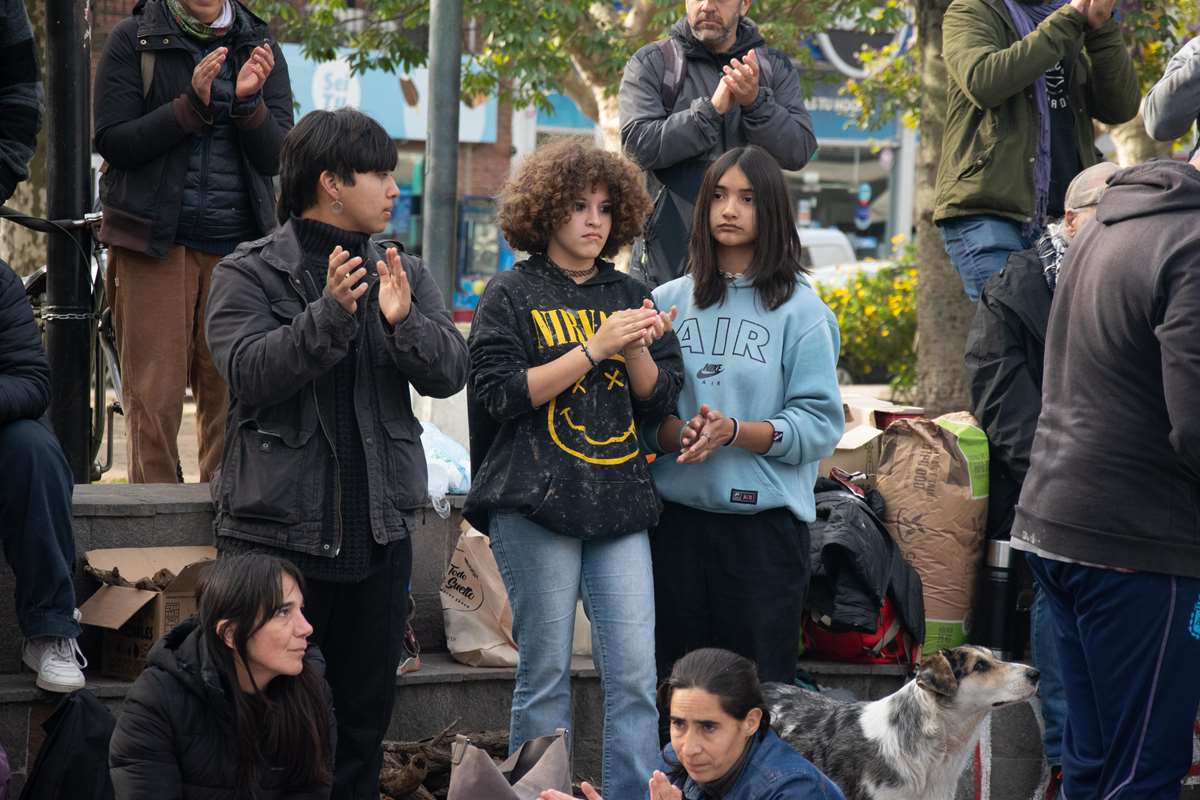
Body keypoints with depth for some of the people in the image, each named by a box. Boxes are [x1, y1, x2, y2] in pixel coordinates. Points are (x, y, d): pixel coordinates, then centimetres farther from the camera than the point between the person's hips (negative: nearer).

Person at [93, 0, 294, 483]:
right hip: (154, 241, -2)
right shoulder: (133, 40, 2)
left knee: (229, 391, 1)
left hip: (237, 244, 2)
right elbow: (112, 141, -7)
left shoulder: (260, 49, 9)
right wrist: (192, 105, -17)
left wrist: (248, 101, -18)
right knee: (153, 396, -4)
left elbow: (275, 155, 1)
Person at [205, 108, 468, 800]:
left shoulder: (406, 275, 11)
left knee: (366, 718, 11)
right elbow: (250, 370, -17)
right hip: (277, 530, -4)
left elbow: (451, 371, -2)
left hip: (379, 533, 4)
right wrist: (330, 314, -29)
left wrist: (404, 323, -21)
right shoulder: (249, 274, -2)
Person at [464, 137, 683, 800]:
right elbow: (501, 393, -9)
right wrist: (595, 347, -14)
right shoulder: (512, 296, 2)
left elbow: (660, 399, 12)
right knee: (546, 674, 0)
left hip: (619, 500, 4)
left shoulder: (628, 296, 15)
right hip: (536, 498, -4)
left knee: (634, 676, -3)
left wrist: (638, 349, -9)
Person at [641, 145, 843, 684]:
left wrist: (733, 432, -18)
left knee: (761, 682, -1)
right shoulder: (667, 301, 10)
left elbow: (820, 424, -6)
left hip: (766, 520, -3)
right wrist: (678, 433, -14)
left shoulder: (800, 310, 1)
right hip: (676, 515, 3)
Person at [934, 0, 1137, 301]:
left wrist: (1102, 27, -6)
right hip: (985, 212, -5)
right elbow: (982, 82, -16)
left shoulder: (1072, 28, 19)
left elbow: (1121, 108, 7)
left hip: (1062, 217, 5)